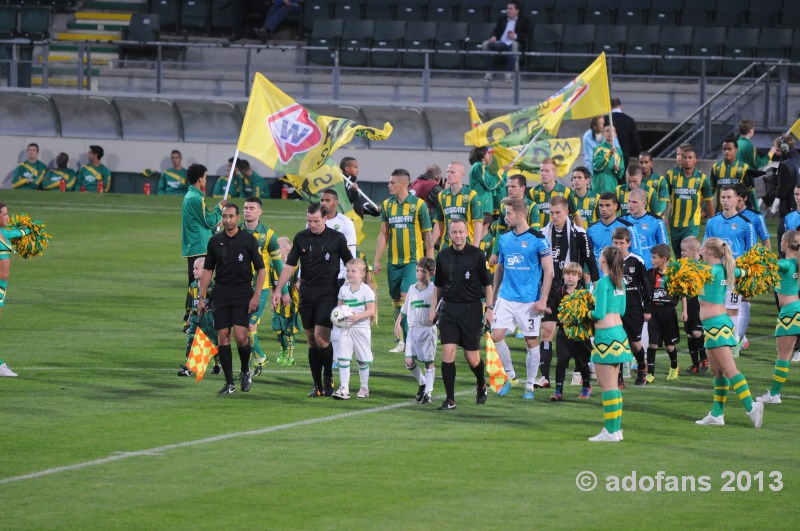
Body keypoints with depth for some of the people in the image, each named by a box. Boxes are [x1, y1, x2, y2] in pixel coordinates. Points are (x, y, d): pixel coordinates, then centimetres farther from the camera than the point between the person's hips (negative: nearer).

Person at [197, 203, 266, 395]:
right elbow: (207, 270, 12)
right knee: (222, 337, -1)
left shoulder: (249, 240, -2)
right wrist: (201, 297, 7)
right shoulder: (215, 241, 7)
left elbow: (261, 269, 0)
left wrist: (256, 296, -9)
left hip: (243, 293, -3)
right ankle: (229, 383, 7)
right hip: (221, 293, 3)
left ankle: (245, 371, 11)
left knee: (240, 336, -15)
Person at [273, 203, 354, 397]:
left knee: (321, 337, -16)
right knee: (312, 342, 4)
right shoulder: (300, 238, 5)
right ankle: (317, 385, 11)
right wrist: (278, 290, 0)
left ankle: (328, 376, 5)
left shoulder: (337, 238, -2)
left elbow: (350, 263, 5)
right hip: (307, 292, 3)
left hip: (328, 293, -3)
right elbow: (289, 265, 7)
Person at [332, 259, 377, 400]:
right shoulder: (344, 289, 6)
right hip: (346, 328, 4)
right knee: (343, 358, -6)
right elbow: (340, 306, 14)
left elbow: (371, 310, -12)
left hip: (361, 327, -4)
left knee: (362, 360, 8)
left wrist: (358, 316, -27)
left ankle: (364, 388, 21)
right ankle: (344, 388, -7)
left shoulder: (366, 290, -8)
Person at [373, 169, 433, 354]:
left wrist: (430, 261, -3)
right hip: (393, 261, 5)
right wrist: (376, 260, 11)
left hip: (413, 260, -5)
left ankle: (407, 340, -15)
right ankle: (402, 339, 15)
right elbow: (383, 234, 14)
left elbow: (427, 235, -1)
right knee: (396, 302, 7)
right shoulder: (387, 205, 8)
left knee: (406, 296, -17)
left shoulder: (419, 205, -4)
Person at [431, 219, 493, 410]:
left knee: (472, 357, 0)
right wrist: (433, 308, 12)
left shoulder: (477, 255, -4)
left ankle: (481, 386, 32)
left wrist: (489, 308, -5)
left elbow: (487, 283, 1)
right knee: (448, 351, -10)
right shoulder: (443, 256, 6)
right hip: (449, 308, 3)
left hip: (471, 309, -3)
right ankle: (450, 399, -5)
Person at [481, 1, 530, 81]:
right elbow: (495, 31, 17)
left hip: (514, 44, -4)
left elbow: (527, 36, 0)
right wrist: (494, 37, -8)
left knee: (514, 45, -40)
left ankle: (508, 74, -42)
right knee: (487, 44, -24)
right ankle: (488, 74, -29)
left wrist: (516, 36, -18)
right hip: (501, 43, 4)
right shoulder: (502, 20, 23)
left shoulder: (524, 21, 11)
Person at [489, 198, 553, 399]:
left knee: (532, 341, 2)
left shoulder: (538, 239, -8)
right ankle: (510, 375, 13)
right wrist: (492, 295, 15)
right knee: (496, 335, -7)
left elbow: (548, 270, -8)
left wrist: (543, 299, -13)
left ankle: (530, 386, 13)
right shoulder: (505, 239, 9)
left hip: (529, 300, -5)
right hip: (505, 298, 5)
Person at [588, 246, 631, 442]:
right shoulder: (620, 282, 11)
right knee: (613, 384, 15)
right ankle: (616, 428, 17)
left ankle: (611, 431, -4)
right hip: (619, 331, 9)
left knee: (607, 385, -4)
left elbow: (600, 313, -18)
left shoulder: (603, 283, -14)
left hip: (606, 334, -9)